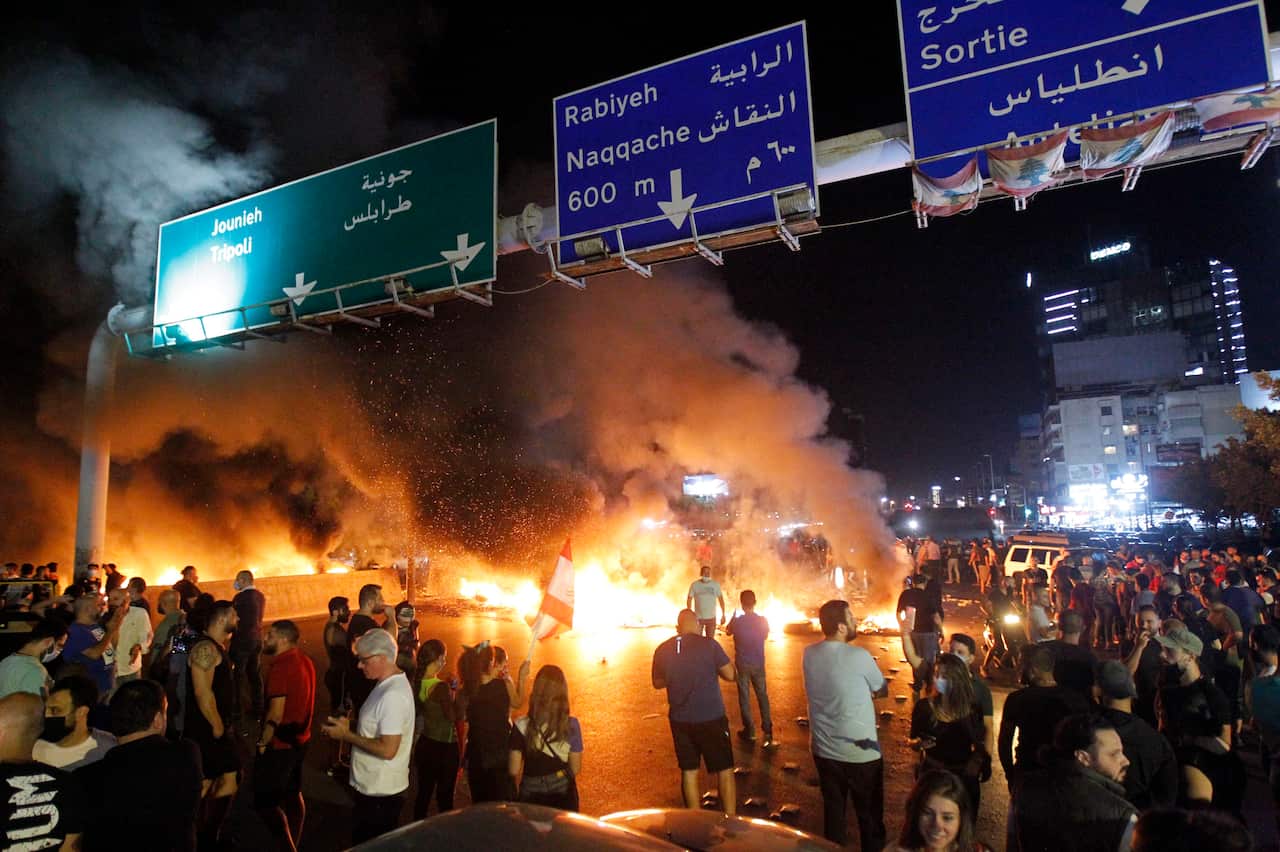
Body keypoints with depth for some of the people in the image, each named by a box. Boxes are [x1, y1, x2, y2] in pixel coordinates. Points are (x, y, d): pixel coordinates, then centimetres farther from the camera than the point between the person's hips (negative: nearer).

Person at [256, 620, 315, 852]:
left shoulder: (280, 667, -22)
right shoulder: (305, 661, 3)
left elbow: (276, 713, -22)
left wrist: (263, 742, -11)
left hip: (279, 744, -9)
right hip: (300, 739, 9)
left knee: (265, 801, 1)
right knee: (293, 794, 19)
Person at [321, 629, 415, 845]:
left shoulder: (393, 695, -27)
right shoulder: (388, 684, 5)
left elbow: (387, 749, -29)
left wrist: (346, 735, -20)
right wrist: (350, 726, 3)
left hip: (380, 794, -10)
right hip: (372, 787, 10)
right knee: (363, 844, 24)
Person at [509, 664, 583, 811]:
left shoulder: (522, 726, -17)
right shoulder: (571, 725, -15)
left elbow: (513, 770, -10)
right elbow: (576, 769, -7)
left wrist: (517, 791, 10)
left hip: (531, 795, 0)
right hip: (563, 794, 1)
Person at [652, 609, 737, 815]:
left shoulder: (663, 650, -1)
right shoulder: (708, 644, -12)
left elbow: (657, 682, 11)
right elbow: (731, 675, -10)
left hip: (680, 720, 4)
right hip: (710, 718, -3)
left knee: (689, 771, 16)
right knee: (724, 770, 10)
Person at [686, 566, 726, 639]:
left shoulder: (716, 585, -4)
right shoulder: (694, 585, -7)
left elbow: (721, 599, 1)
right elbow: (689, 599, -2)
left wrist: (723, 615, -2)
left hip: (711, 617, 1)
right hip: (698, 617, -1)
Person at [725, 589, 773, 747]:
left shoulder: (737, 621, -17)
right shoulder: (763, 620, -12)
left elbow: (728, 632, 4)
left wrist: (734, 616, 12)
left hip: (742, 664, -2)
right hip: (758, 663, 2)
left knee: (744, 696, 11)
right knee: (762, 695, 15)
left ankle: (749, 731, 17)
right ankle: (767, 730, 15)